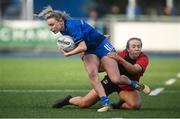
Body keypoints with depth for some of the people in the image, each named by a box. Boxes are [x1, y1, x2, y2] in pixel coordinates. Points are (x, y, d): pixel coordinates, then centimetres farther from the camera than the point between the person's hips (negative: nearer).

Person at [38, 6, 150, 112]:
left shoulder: (72, 26, -29)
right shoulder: (64, 30, 0)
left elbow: (83, 47, -32)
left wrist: (68, 54, -22)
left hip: (103, 47, -8)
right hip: (90, 52, 8)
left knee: (115, 79, -12)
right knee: (92, 74, -20)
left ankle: (135, 84, 18)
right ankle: (106, 103, -20)